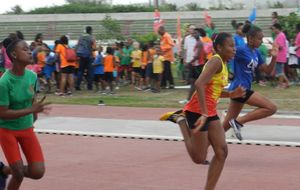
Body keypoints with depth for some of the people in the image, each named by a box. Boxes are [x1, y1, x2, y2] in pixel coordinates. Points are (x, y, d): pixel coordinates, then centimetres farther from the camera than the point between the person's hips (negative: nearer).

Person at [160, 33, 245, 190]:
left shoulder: (223, 64, 13)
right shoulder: (216, 61, -17)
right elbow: (199, 84, -30)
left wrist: (231, 94, 5)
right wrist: (204, 114, -32)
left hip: (210, 112, 10)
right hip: (198, 111, -10)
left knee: (221, 152, 1)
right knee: (199, 158, -1)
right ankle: (180, 120, 11)